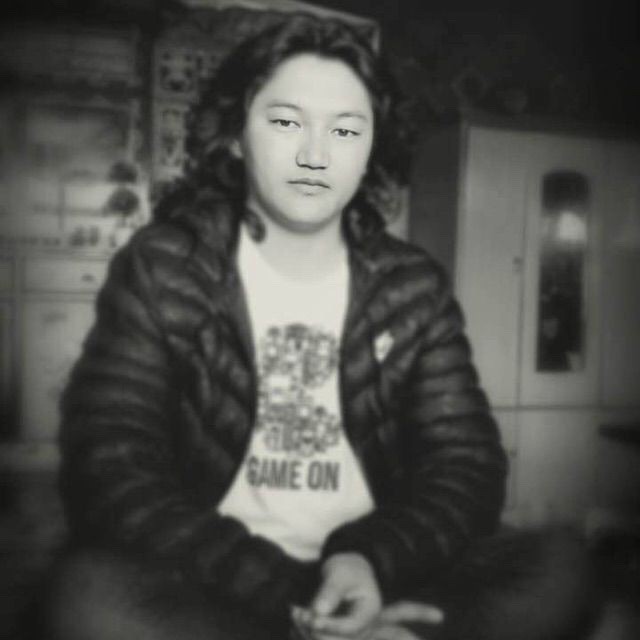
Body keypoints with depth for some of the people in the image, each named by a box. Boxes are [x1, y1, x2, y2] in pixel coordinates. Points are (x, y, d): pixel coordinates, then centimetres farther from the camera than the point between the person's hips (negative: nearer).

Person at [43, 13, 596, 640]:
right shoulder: (159, 270, -4)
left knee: (553, 569, -20)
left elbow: (467, 466, 0)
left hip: (377, 583, 2)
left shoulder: (415, 287, 3)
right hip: (213, 585, -1)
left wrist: (370, 560, -21)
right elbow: (111, 474, -12)